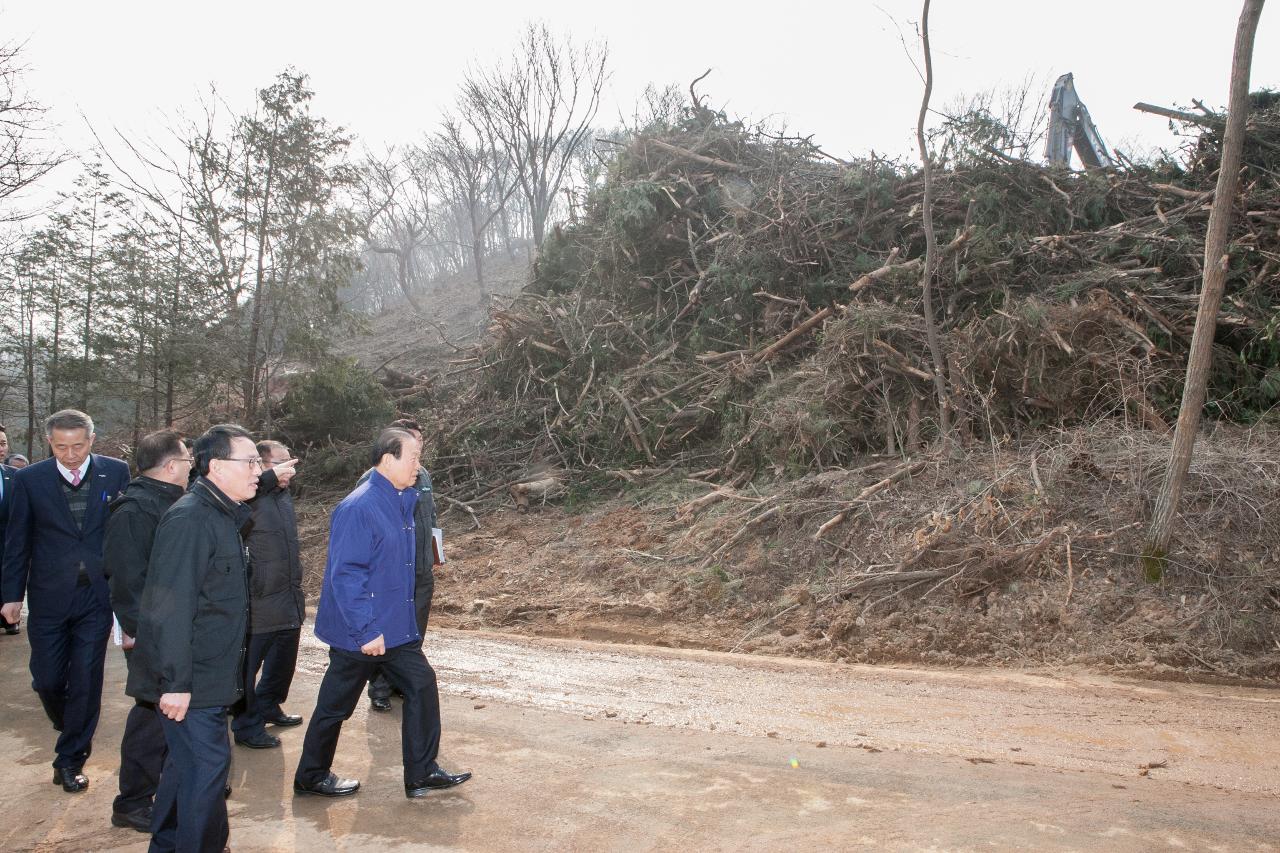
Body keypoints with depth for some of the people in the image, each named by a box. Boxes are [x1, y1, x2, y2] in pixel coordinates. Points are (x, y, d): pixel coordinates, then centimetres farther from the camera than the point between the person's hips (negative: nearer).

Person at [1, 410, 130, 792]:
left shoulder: (115, 472, -3)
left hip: (97, 593, -1)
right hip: (49, 598, 1)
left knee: (86, 681, 3)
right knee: (47, 679, 8)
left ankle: (71, 758, 19)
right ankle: (74, 731, 39)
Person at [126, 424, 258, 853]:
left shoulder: (223, 515, 11)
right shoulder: (189, 519, -21)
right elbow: (170, 607, -25)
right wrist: (175, 682, -24)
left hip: (209, 675, 10)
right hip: (190, 681, -10)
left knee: (187, 761, 20)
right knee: (207, 765, -3)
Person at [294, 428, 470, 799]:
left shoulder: (401, 500, 3)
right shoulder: (358, 508, -23)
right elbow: (345, 575, -24)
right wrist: (367, 631, -24)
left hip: (397, 626, 8)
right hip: (360, 634, -8)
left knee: (422, 685, 7)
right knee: (336, 705, 9)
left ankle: (422, 773, 17)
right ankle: (311, 777, 29)